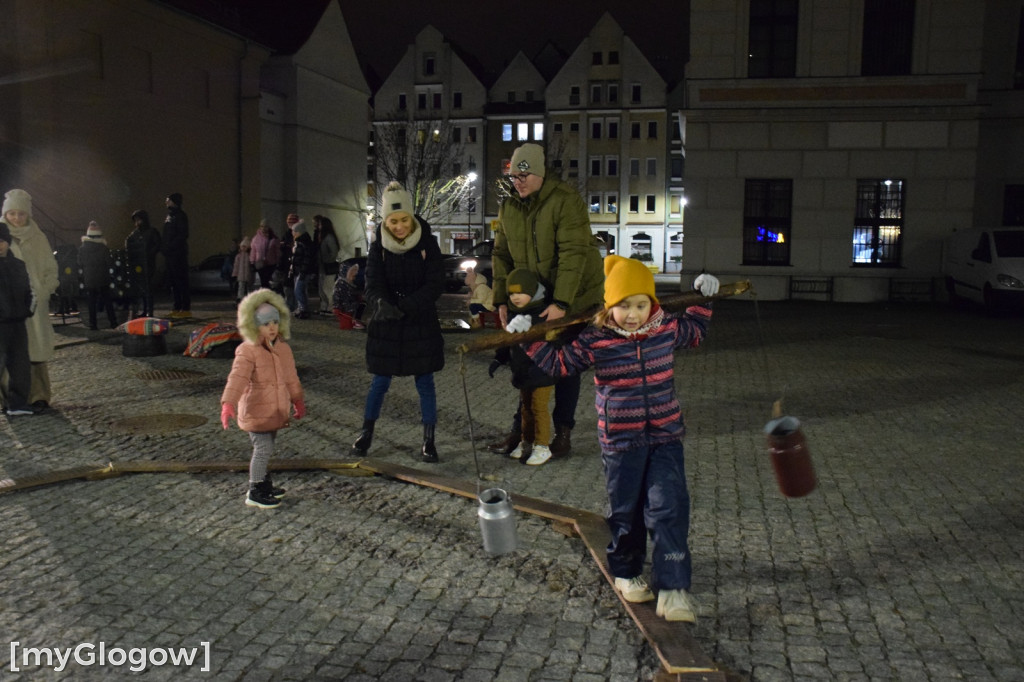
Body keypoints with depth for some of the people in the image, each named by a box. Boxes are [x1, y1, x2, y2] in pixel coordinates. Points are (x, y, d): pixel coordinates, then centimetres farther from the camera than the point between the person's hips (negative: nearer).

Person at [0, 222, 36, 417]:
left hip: (17, 322, 6)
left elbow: (29, 291, 18)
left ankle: (17, 403, 17)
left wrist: (29, 309, 4)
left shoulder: (18, 265, 12)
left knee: (21, 364, 8)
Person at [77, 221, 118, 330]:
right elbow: (108, 263, -4)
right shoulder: (104, 248, -8)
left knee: (91, 303, 7)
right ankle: (113, 322, 3)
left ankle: (92, 324, 5)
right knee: (107, 301, 5)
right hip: (103, 280, -1)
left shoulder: (82, 249, -2)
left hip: (89, 279, 1)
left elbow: (80, 264, 4)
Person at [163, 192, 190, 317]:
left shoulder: (180, 215, -7)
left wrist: (171, 246, -18)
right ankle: (177, 308, 14)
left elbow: (183, 234, -16)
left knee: (181, 280, -9)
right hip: (169, 253, 9)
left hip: (178, 252, -9)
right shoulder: (169, 215, 19)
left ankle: (186, 309, -8)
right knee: (173, 280, 10)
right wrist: (165, 248, 11)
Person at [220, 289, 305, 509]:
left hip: (276, 410, 7)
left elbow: (291, 377, 17)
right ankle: (255, 492, 8)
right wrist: (228, 404, -40)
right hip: (256, 411, -7)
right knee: (263, 448, -5)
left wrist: (297, 400, 26)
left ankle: (264, 484, 34)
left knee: (267, 448, 18)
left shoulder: (283, 348, 5)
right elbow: (237, 378, -28)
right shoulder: (247, 351, -17)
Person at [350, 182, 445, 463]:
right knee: (380, 381, 9)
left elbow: (435, 285, -13)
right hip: (386, 325, 1)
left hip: (422, 324, -1)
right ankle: (366, 434, 25)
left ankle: (428, 441, 14)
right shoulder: (378, 248, -4)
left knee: (425, 382, 5)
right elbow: (373, 286, -11)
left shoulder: (427, 244, -8)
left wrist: (406, 306, -25)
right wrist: (381, 304, -34)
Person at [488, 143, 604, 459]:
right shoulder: (508, 208, 1)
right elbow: (501, 255, 6)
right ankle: (521, 429, 18)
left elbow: (573, 254, -27)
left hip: (574, 296, -5)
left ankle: (563, 431, 16)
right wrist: (502, 299, -3)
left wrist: (561, 303, -31)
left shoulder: (566, 201, -20)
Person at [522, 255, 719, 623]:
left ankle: (672, 589, -1)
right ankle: (625, 572, 35)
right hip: (620, 442, -1)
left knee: (669, 509, -7)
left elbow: (695, 332, 22)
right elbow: (558, 362, 0)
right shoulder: (595, 340, -11)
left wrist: (703, 299, 17)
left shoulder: (667, 329, -1)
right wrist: (530, 341, -10)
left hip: (665, 437, 2)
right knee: (625, 511, 13)